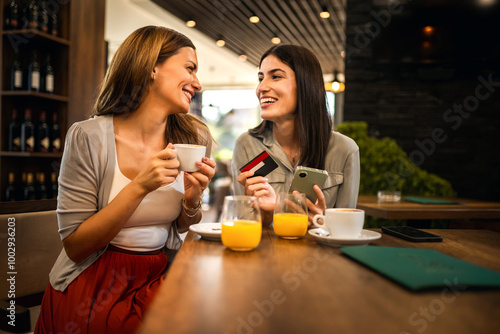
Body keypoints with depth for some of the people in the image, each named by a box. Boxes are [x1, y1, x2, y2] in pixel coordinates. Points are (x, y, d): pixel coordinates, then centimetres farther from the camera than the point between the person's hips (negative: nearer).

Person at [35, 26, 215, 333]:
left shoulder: (194, 139, -1)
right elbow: (75, 247, -12)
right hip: (95, 283, -4)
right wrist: (139, 187, -24)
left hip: (160, 279, 4)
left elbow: (183, 236, 8)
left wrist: (192, 199, -15)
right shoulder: (89, 137, -12)